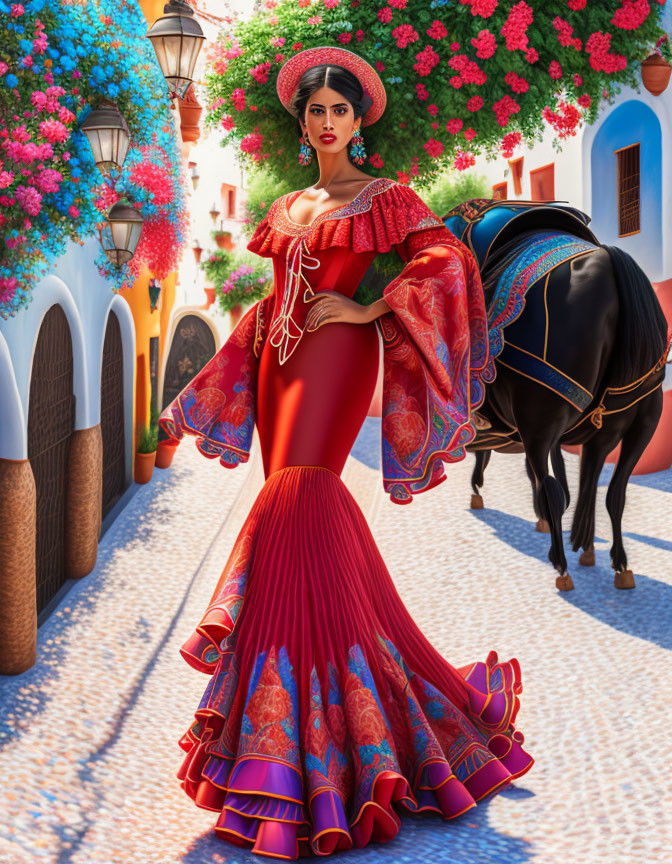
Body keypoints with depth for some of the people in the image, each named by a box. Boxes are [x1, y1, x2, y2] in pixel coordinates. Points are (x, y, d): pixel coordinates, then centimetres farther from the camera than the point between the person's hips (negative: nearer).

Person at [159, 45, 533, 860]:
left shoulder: (385, 198, 3)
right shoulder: (286, 209, 21)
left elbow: (448, 262, -9)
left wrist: (369, 310, -12)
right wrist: (215, 393, 23)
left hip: (337, 359, -7)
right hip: (281, 362, 7)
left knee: (297, 504, -19)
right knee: (305, 512, 4)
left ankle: (309, 754, -15)